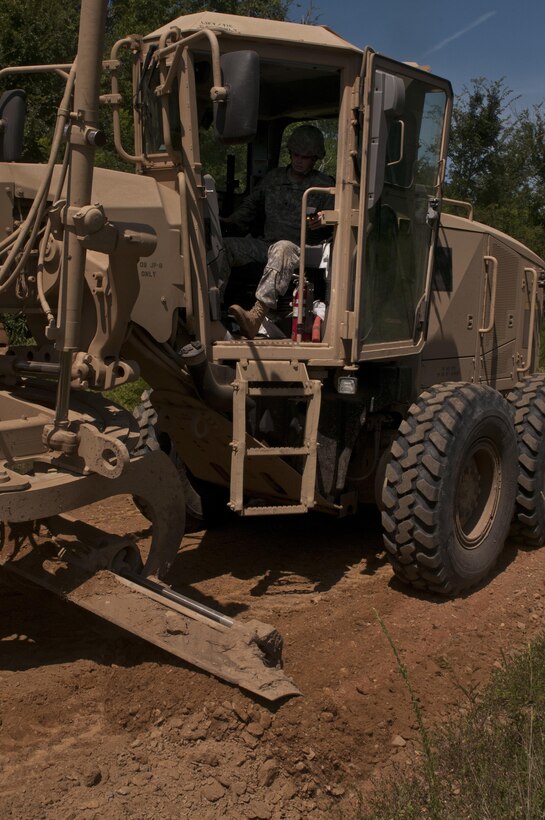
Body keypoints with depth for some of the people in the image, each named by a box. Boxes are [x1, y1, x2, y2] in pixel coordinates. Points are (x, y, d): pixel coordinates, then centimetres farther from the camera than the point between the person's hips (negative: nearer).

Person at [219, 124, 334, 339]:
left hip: (301, 249, -5)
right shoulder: (274, 178, 21)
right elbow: (251, 207, 26)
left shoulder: (324, 186, 9)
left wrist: (323, 220, -22)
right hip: (266, 245, 5)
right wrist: (226, 222, 9)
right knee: (222, 245, -21)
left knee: (282, 249, -43)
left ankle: (257, 315, -63)